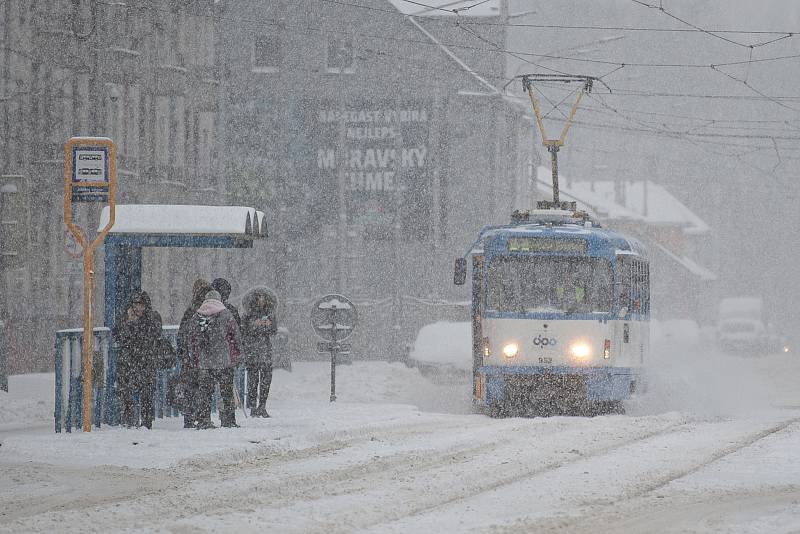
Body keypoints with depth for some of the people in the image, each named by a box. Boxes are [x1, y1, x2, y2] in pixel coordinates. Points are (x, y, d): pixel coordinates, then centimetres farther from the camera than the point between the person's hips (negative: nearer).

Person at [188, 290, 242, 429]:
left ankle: (203, 420, 2)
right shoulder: (225, 314, -1)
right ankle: (228, 420, 2)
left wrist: (193, 359, 16)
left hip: (203, 361, 2)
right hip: (223, 360, -2)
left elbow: (192, 339, 10)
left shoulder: (197, 315, 7)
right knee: (226, 391, 3)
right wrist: (237, 355, 10)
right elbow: (235, 335, 0)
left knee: (204, 391, 6)